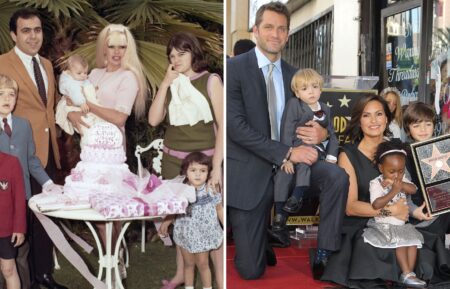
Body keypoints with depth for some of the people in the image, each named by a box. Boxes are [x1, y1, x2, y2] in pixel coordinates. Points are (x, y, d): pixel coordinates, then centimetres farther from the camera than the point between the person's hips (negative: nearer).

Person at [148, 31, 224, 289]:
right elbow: (154, 120, 0)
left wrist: (217, 166, -14)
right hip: (173, 159, 5)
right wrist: (165, 83, -5)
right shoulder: (169, 85, 11)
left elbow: (223, 124, -8)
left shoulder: (211, 81, -4)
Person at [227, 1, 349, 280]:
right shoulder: (234, 68, -9)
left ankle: (324, 254, -7)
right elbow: (236, 126, -18)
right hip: (249, 171, -4)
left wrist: (322, 131, -11)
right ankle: (260, 242, 32)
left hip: (288, 163, 4)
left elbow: (306, 117, 15)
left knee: (338, 177, -24)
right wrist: (287, 153, -22)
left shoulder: (293, 74, 8)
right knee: (251, 270, -5)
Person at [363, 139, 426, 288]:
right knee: (401, 242, -22)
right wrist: (393, 191, -27)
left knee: (413, 240, -13)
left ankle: (409, 273, -12)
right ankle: (407, 274, -18)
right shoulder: (376, 183, -11)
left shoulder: (403, 180, 7)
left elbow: (414, 189, -13)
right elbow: (376, 205, -25)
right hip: (384, 224, -6)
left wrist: (400, 184, -28)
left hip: (402, 224, 6)